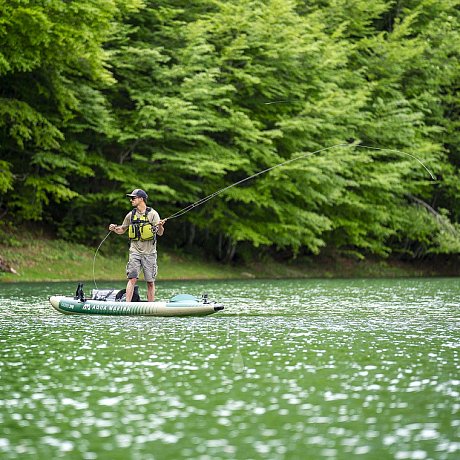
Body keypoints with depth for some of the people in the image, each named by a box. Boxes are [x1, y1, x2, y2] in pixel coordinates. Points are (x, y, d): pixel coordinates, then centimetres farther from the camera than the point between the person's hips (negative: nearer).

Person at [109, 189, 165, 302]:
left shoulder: (152, 214, -2)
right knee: (132, 278, -11)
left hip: (149, 252, -2)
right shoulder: (131, 215, 9)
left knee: (150, 282, 3)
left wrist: (160, 226, -32)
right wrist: (114, 229, 0)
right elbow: (122, 230, 21)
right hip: (135, 251, 2)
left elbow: (160, 233, -9)